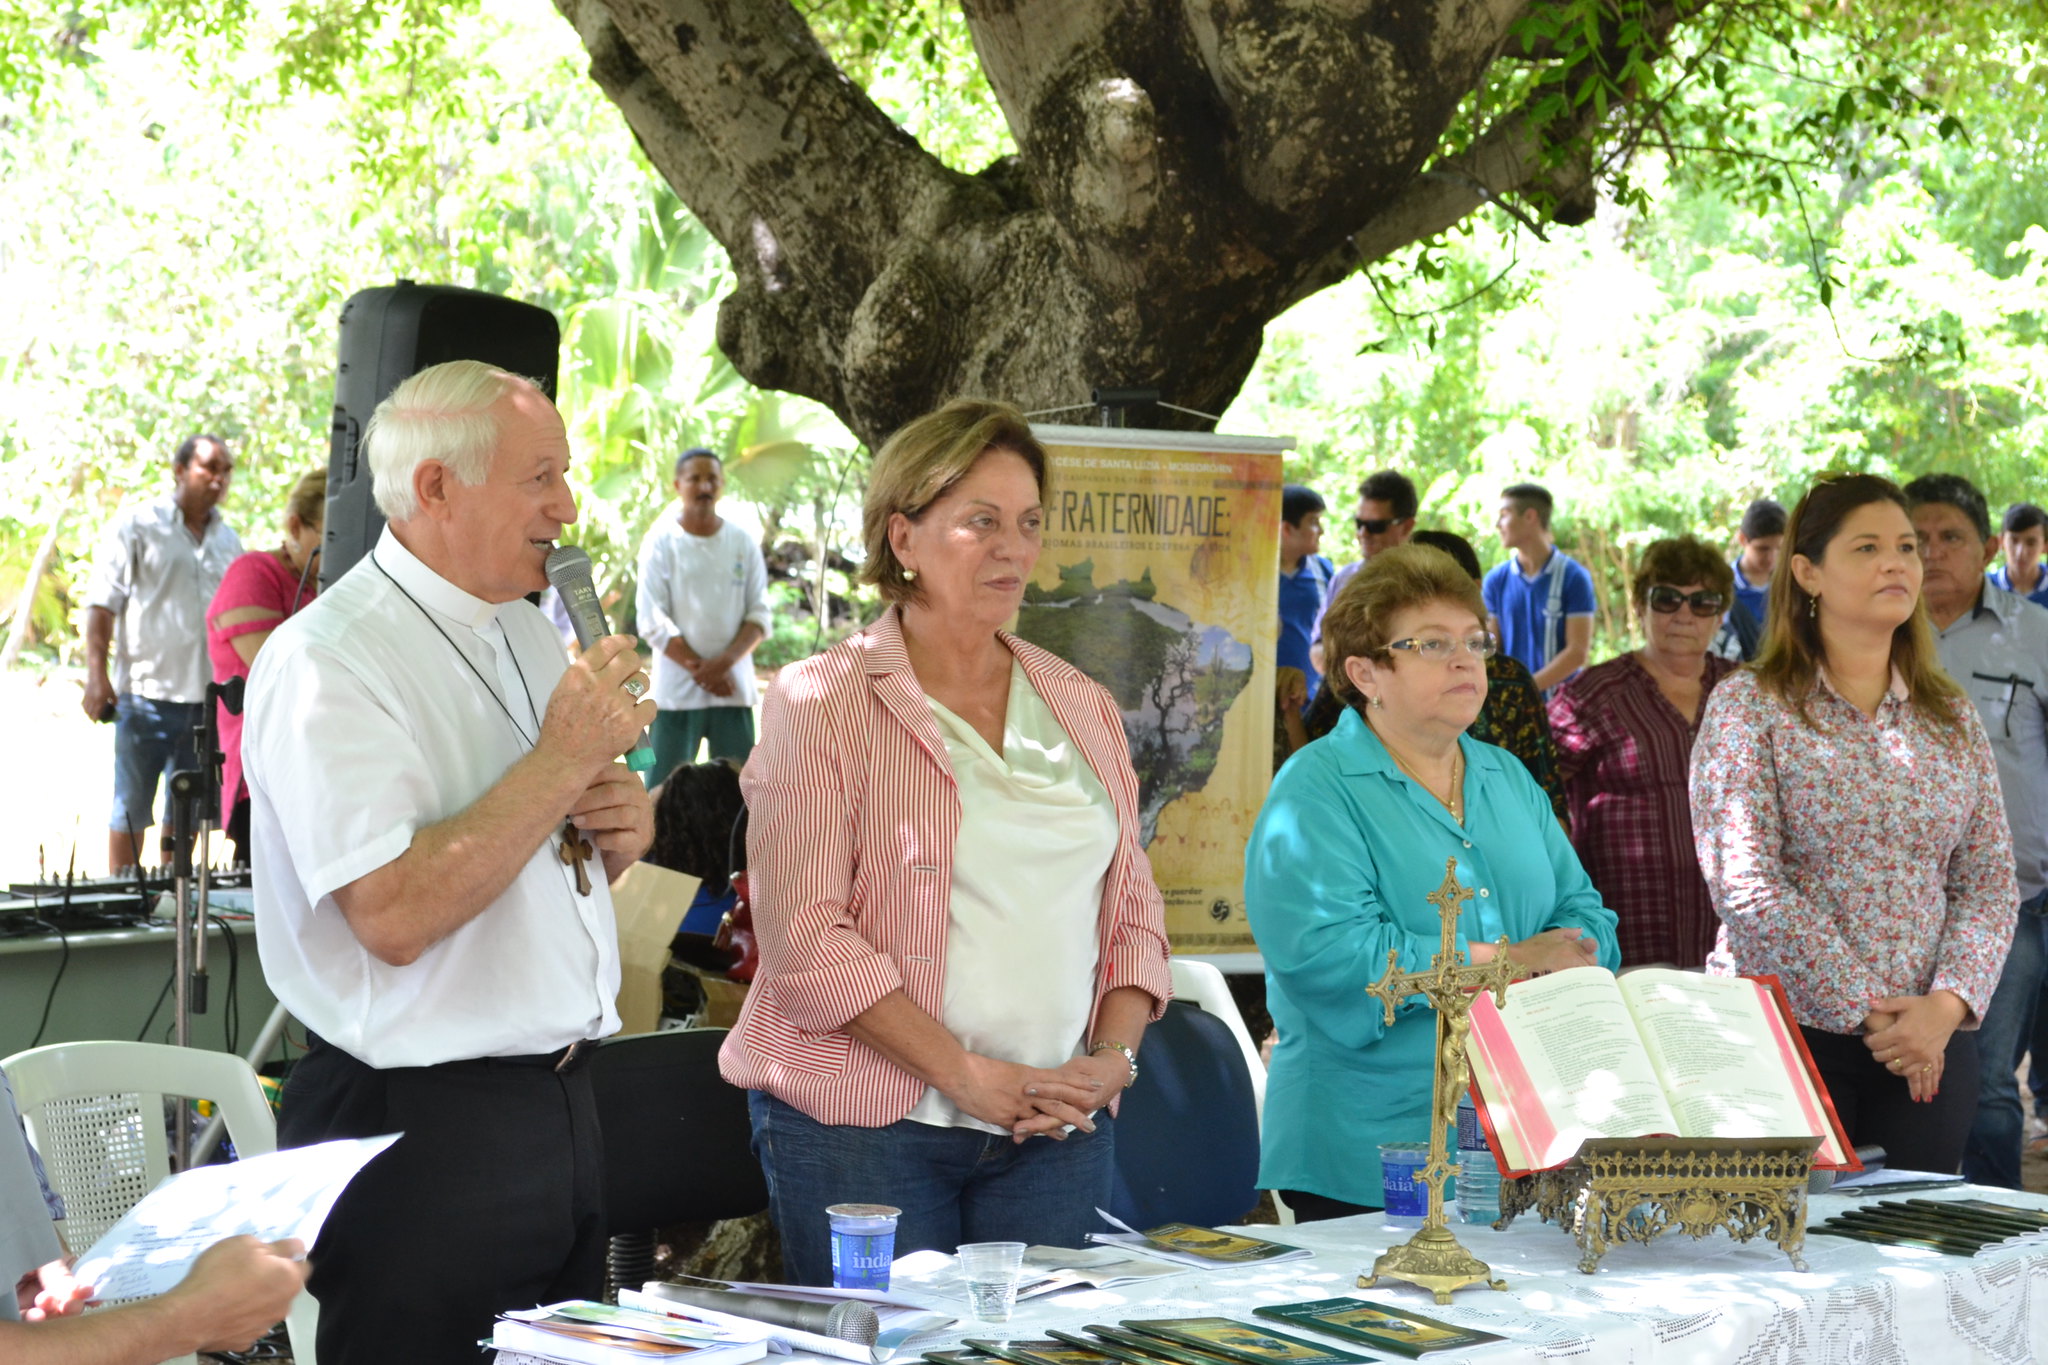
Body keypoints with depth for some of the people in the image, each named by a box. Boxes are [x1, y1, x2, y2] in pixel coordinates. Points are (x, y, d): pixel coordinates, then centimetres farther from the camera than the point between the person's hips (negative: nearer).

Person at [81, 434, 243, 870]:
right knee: (131, 808, -1)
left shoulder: (228, 539, 14)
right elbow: (103, 603, -6)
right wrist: (97, 675, -15)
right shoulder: (138, 526, -2)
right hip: (146, 691, -5)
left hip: (208, 698, 5)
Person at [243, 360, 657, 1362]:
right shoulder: (326, 661, -15)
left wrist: (620, 832, 2)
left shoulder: (530, 633, 13)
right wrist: (565, 759, -21)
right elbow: (394, 916, -26)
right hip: (420, 1126, -8)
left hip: (559, 1107, 8)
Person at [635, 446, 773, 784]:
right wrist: (700, 669, -11)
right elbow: (653, 623, -4)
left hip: (735, 686, 3)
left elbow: (759, 616, 5)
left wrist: (725, 662, -11)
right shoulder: (661, 542, 0)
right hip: (677, 691, -2)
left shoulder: (743, 543, 8)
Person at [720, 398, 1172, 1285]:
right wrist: (969, 1077, -15)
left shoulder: (1082, 708, 14)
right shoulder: (821, 702, -2)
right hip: (862, 1122, -4)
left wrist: (1111, 1058, -2)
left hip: (1054, 1134, 4)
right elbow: (807, 936, -11)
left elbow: (1133, 914, 16)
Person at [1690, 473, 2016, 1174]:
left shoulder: (1953, 719, 12)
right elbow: (1745, 885, -11)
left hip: (1930, 1041, 4)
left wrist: (1947, 1006, -9)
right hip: (1788, 1033, -4)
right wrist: (1864, 1010, -14)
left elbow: (1989, 885, 8)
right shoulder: (1748, 707, -2)